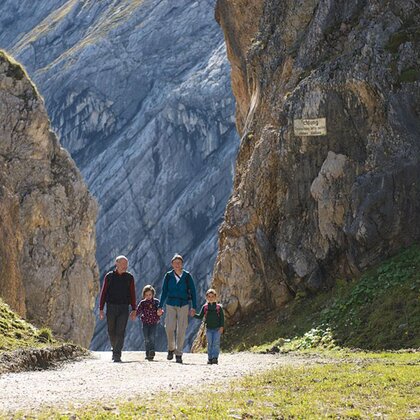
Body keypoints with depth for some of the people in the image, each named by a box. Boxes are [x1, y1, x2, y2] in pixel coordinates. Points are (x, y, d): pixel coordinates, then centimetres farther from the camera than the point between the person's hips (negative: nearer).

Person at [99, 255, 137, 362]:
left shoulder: (129, 277, 5)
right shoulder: (109, 276, 3)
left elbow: (132, 294, 6)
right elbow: (103, 293, 4)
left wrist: (134, 310, 1)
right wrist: (101, 309, -1)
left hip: (123, 309, -1)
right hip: (111, 307, 1)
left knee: (120, 332, -10)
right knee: (111, 332, 8)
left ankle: (117, 355, -12)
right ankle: (115, 348, 33)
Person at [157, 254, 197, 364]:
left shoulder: (187, 276, 2)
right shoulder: (168, 276, 5)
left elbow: (192, 292, 4)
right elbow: (164, 291, 9)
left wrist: (194, 307, -2)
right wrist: (160, 306, 6)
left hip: (184, 305, -1)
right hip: (171, 305, 1)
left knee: (181, 330, -2)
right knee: (169, 328, -12)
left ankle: (179, 354, 5)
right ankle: (171, 348, 12)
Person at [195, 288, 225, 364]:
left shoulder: (219, 307, 1)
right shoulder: (205, 307, 5)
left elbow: (222, 318, 1)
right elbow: (200, 316, 8)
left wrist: (222, 327, -8)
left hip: (217, 329, -2)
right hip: (209, 329, 2)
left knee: (216, 343, -10)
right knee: (209, 344, 3)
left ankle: (215, 358, -12)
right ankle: (210, 358, 6)